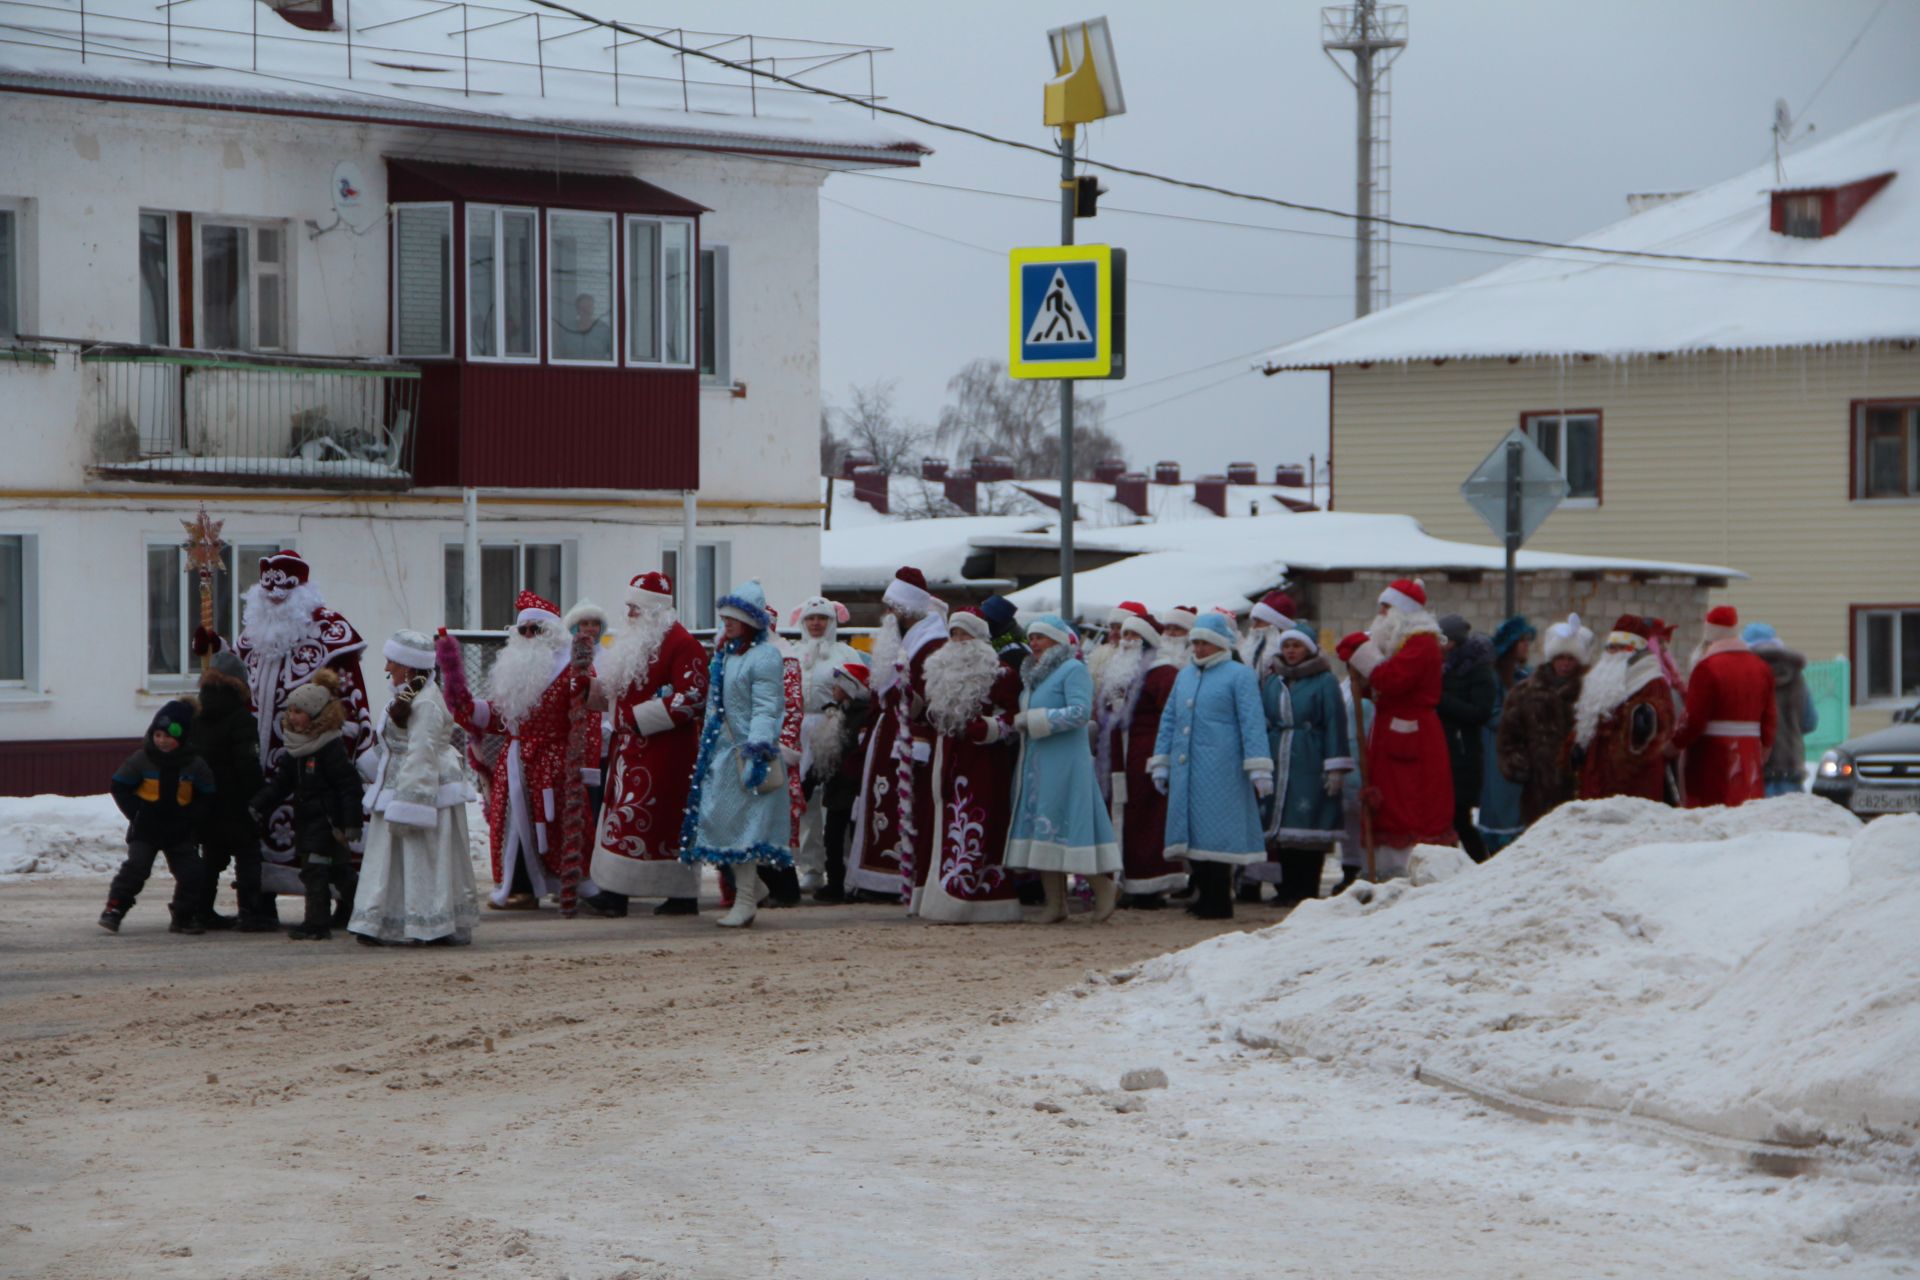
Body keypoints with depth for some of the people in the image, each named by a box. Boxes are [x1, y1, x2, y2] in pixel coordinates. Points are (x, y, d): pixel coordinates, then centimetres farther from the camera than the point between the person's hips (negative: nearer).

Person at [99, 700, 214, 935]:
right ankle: (114, 910, -15)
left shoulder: (195, 766, -3)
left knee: (191, 874, -1)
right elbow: (120, 787, -1)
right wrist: (136, 814, -9)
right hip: (145, 830, -2)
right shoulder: (140, 760, -7)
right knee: (136, 868, -17)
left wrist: (190, 818, -8)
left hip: (180, 833, 2)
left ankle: (183, 918, 14)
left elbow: (208, 797, 4)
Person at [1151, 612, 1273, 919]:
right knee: (1192, 831, 6)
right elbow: (1169, 720, 24)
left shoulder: (1239, 676, -1)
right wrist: (1161, 763, 19)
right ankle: (1205, 896, 13)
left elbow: (1252, 724, -7)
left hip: (1220, 769, -7)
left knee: (1215, 833, -8)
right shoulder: (1185, 676, 20)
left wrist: (1259, 769, -13)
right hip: (1185, 767, 7)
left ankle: (1219, 902, -4)